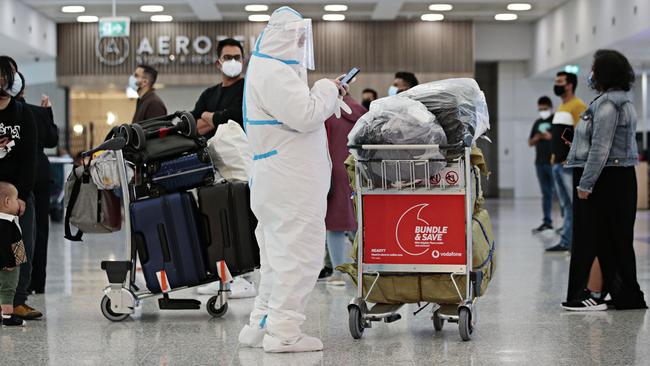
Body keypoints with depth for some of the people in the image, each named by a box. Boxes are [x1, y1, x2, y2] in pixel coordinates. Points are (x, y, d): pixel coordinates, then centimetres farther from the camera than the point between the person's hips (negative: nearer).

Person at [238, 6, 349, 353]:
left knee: (279, 253, 16)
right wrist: (328, 89, -7)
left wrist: (330, 96, 14)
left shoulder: (269, 69, 19)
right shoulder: (273, 73, -16)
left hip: (280, 182, 11)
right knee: (298, 253, -6)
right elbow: (306, 116, -22)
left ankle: (261, 326, 22)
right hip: (292, 184, -11)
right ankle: (283, 332, -2)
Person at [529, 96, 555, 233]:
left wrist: (551, 137, -19)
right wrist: (536, 138, -1)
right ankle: (547, 222, 13)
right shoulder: (538, 123, 16)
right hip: (540, 163, 6)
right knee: (546, 193, 10)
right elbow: (530, 143, 20)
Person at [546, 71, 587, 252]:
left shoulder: (578, 106, -9)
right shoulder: (561, 108, 19)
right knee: (566, 205, 11)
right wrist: (554, 155, 16)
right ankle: (566, 242, 14)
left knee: (577, 205, -8)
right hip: (558, 163, 9)